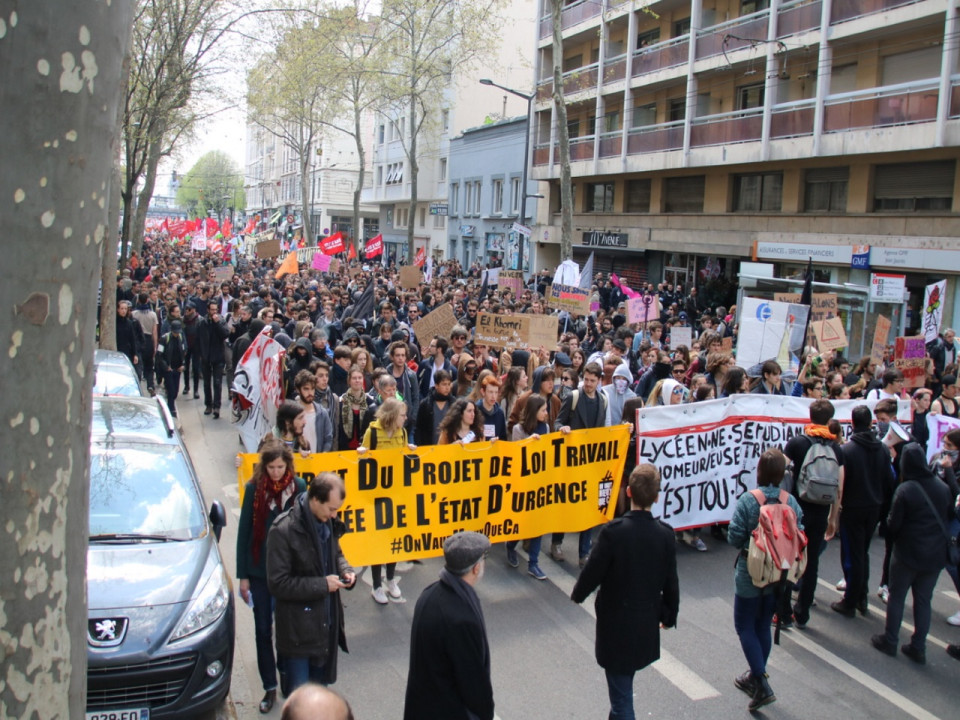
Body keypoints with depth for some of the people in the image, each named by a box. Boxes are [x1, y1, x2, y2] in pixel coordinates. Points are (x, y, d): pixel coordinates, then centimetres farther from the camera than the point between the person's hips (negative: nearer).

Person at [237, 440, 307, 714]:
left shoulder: (298, 486, -8)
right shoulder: (254, 488, -9)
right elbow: (244, 532, -4)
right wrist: (242, 575, -3)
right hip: (259, 571, 0)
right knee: (263, 630, 9)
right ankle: (269, 687, 23)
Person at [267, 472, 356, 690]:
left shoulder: (328, 522, -1)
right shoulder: (284, 529, -20)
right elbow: (277, 583, -18)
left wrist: (345, 571, -2)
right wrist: (322, 585, -19)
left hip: (327, 625, 6)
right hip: (298, 631, -6)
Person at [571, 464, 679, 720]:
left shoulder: (613, 531, -22)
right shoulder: (665, 534, -10)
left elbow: (592, 573, -13)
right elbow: (670, 583, 0)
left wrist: (577, 594, 8)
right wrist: (669, 616, 17)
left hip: (615, 625, -4)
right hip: (647, 625, 4)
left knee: (621, 696, 6)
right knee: (624, 687, 27)